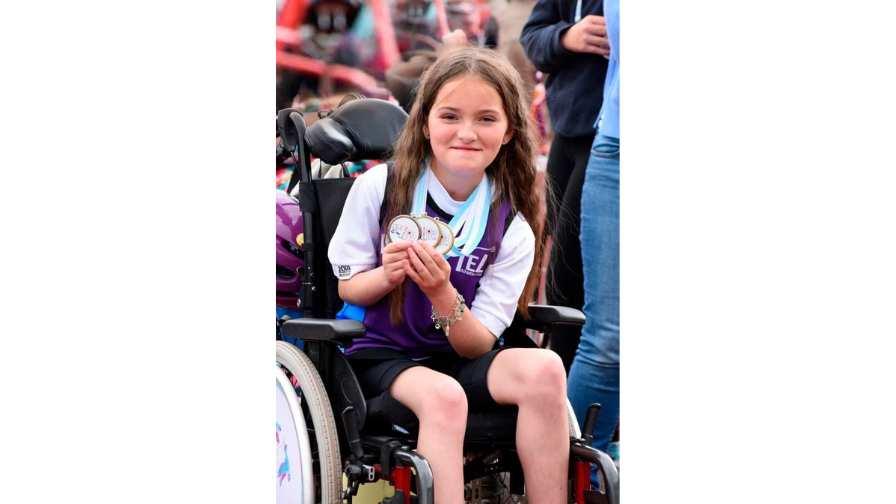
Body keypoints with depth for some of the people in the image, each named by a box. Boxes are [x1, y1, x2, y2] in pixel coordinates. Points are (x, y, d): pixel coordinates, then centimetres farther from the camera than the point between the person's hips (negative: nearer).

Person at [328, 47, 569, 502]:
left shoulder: (513, 229, -4)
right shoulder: (379, 187, -8)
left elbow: (477, 346, -7)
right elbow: (347, 287, 2)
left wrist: (443, 295, -28)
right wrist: (387, 276, -21)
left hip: (459, 357, 3)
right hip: (379, 356, -2)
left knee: (544, 369, -27)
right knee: (443, 395, -36)